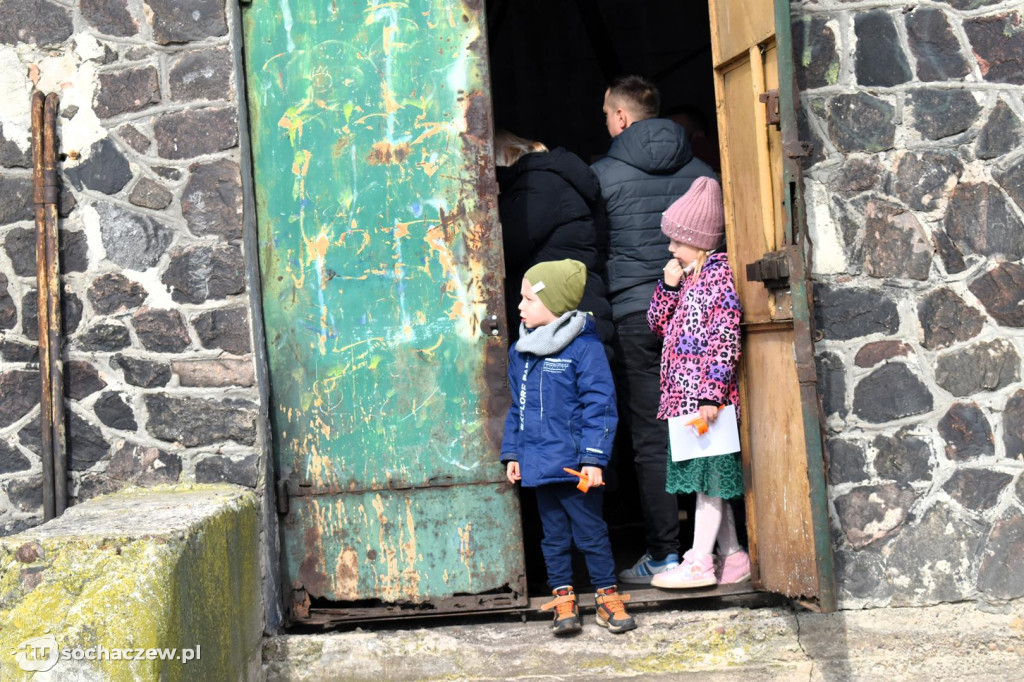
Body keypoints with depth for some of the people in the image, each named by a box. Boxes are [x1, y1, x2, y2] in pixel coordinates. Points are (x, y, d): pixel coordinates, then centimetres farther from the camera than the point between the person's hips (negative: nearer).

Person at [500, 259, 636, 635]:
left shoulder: (584, 347, -10)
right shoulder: (521, 352, 9)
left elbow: (599, 406, -11)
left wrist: (594, 457, -15)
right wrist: (511, 452, 13)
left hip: (575, 465, -5)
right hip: (539, 463, 6)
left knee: (590, 531, 4)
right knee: (553, 534, 12)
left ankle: (608, 596, 15)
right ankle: (563, 598, 20)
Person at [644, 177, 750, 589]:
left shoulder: (720, 273, -9)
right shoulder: (688, 277, 17)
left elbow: (724, 339, -16)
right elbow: (659, 325, 22)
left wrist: (712, 395, -21)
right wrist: (668, 286, 6)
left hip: (706, 395, -9)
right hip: (684, 395, 9)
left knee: (708, 476, -6)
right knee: (708, 480, 10)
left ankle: (699, 562, -6)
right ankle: (733, 557, 16)